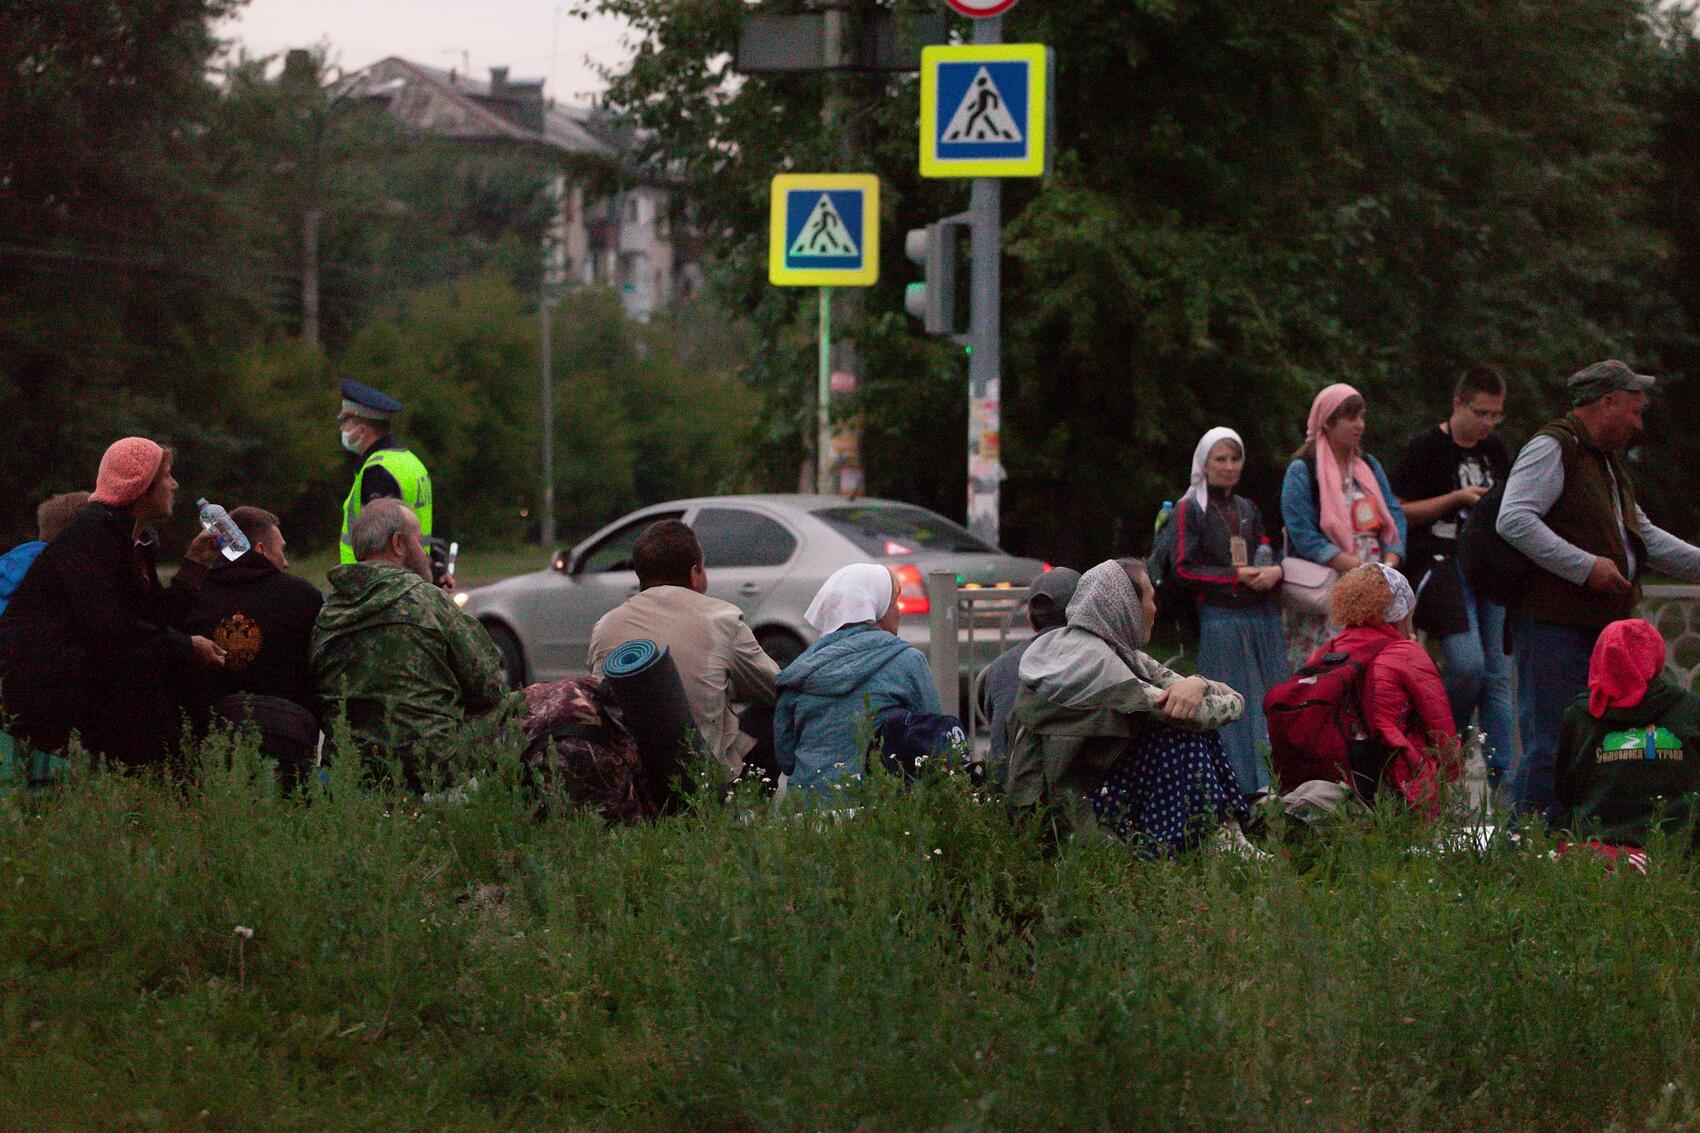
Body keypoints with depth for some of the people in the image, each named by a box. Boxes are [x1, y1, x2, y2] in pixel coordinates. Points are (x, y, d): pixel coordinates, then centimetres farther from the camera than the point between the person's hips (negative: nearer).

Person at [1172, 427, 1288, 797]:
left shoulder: (1248, 509, 17)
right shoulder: (1190, 510, 1)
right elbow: (1184, 571, -5)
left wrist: (1275, 572, -3)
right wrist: (1236, 577, -13)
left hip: (1262, 615, 5)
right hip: (1221, 619, -5)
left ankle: (1273, 783, 1)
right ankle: (1245, 783, -5)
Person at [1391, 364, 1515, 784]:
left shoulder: (1495, 451, 17)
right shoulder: (1426, 447, -3)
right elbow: (1398, 512, -6)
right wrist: (1458, 498, -12)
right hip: (1439, 563, -7)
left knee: (1496, 674, 2)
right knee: (1467, 662, -23)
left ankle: (1502, 776, 2)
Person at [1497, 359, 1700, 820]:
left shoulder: (1606, 459, 24)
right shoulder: (1552, 449, -9)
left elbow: (1642, 533, 33)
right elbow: (1513, 520, -21)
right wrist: (1586, 566, -21)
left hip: (1602, 625, 10)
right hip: (1553, 623, -10)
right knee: (1550, 743, -10)